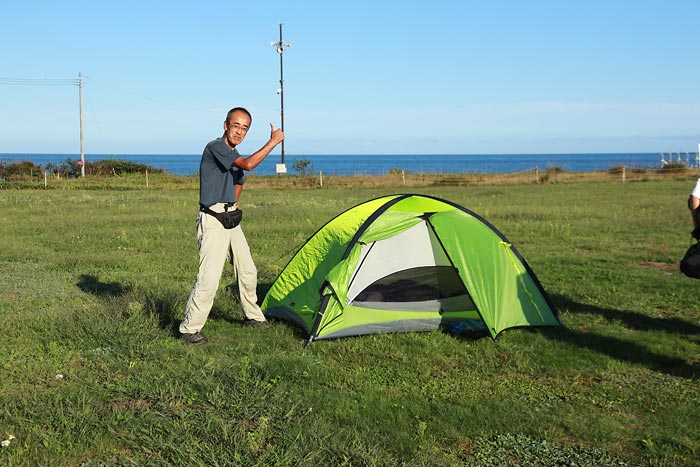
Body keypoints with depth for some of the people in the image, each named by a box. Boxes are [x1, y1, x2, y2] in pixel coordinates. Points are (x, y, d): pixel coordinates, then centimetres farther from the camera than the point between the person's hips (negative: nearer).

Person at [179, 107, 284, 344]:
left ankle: (253, 316, 34)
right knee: (209, 277, -13)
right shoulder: (215, 147, -14)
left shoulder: (234, 155, 14)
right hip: (213, 221, -9)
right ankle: (189, 328, -5)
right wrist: (273, 141, -21)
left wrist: (232, 205, 11)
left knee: (247, 270, 17)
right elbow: (248, 164, -27)